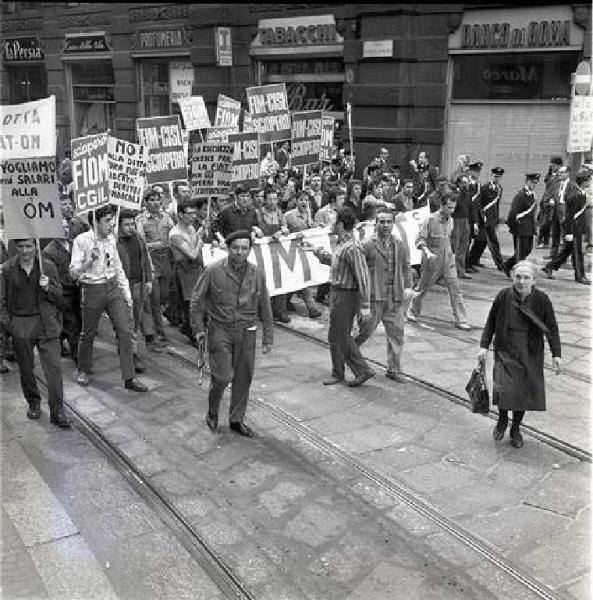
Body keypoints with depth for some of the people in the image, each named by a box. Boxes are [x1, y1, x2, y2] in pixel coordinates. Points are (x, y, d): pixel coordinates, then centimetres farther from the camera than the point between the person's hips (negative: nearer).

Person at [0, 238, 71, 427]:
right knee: (26, 369, 11)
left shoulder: (48, 266, 0)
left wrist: (48, 288, -15)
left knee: (53, 367, -7)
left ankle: (57, 411, -3)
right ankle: (33, 403, 32)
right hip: (19, 325, 1)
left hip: (46, 323, -1)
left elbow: (59, 296, 5)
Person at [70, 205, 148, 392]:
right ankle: (83, 371, 36)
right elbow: (73, 273, -15)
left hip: (113, 288, 4)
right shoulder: (82, 241, -12)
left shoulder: (111, 239, 4)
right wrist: (90, 261, -31)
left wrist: (126, 291, 12)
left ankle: (129, 378, 3)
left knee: (125, 331, -3)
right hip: (92, 290, -4)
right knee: (88, 334, 11)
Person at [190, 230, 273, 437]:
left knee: (244, 378, 7)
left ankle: (237, 420, 25)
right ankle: (212, 412, 22)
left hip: (246, 332, 3)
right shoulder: (213, 271, -9)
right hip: (219, 330, -3)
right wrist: (198, 328, -2)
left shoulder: (257, 274, 0)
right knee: (222, 376, -6)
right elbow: (197, 299, 1)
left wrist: (268, 337, 7)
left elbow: (265, 307, 7)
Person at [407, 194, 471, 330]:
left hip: (448, 261, 5)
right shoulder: (430, 219, -15)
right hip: (432, 262, -5)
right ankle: (413, 311, 34)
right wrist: (427, 252, -32)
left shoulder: (450, 221, 4)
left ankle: (461, 320, 1)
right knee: (422, 289, 12)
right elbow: (420, 239, -19)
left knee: (455, 290, -2)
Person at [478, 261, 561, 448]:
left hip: (530, 355, 1)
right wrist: (484, 346, 2)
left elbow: (552, 329, 1)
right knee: (503, 390, -13)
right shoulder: (503, 296, -9)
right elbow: (491, 323, 4)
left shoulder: (541, 300, -9)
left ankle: (516, 429, 31)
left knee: (524, 393, 5)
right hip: (506, 352, -1)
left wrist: (556, 355, -2)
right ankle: (502, 420, 19)